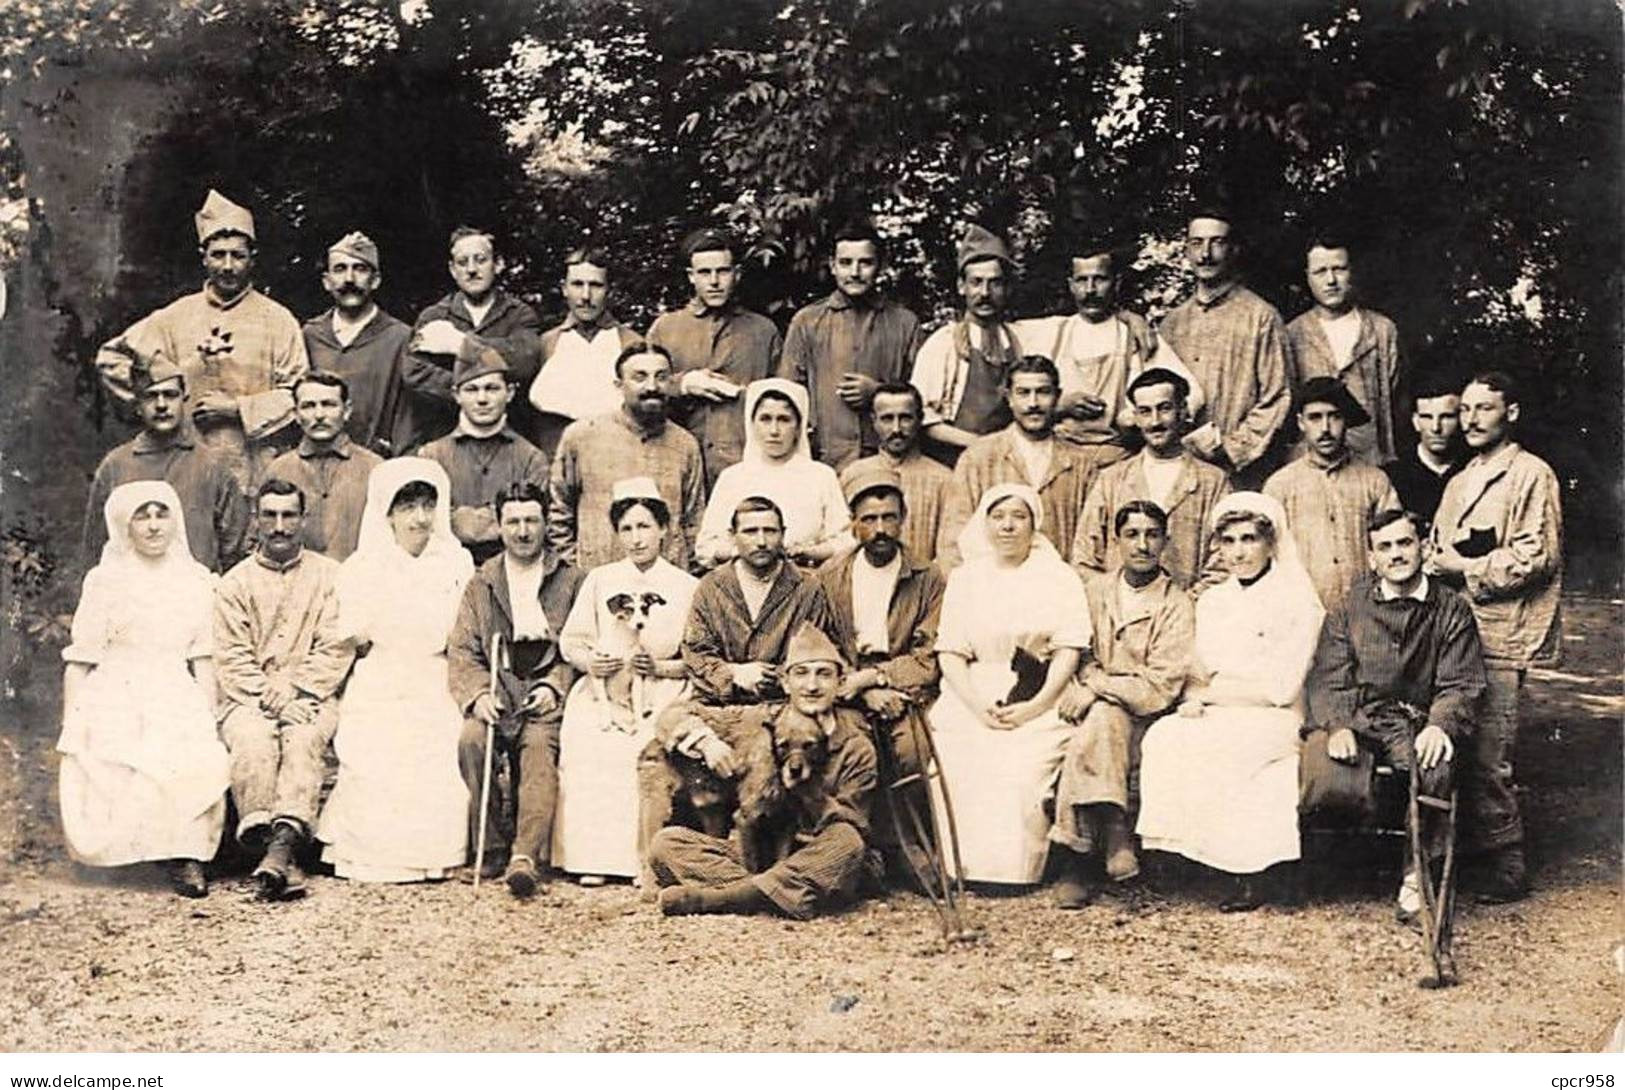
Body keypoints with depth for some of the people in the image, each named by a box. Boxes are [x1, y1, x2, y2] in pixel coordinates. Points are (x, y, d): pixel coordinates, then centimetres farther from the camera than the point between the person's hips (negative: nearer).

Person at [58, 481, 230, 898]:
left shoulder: (196, 579, 12)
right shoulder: (105, 581, 3)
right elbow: (79, 660, 4)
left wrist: (209, 718, 5)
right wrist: (71, 726, -2)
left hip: (177, 700, 2)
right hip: (117, 700, -2)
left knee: (205, 765, -27)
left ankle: (185, 853, -13)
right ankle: (183, 855, -14)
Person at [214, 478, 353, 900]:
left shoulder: (329, 576, 13)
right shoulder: (234, 583, 14)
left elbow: (336, 651, 3)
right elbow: (231, 661, 3)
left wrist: (294, 688, -12)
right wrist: (270, 697, -12)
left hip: (311, 697, 0)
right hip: (248, 700, 0)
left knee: (303, 739, -33)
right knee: (253, 742, -32)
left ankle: (281, 843, -49)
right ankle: (283, 861, -38)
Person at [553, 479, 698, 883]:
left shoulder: (687, 587, 11)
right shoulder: (600, 580, 18)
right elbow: (571, 639, 14)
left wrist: (661, 667, -12)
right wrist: (589, 660, -7)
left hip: (662, 691, -2)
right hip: (603, 687, 2)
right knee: (586, 744, -30)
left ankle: (648, 856, -26)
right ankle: (593, 855, -24)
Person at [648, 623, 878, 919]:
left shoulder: (855, 747, -2)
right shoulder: (758, 722, 3)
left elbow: (854, 829, -10)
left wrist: (805, 778, -19)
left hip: (817, 865, -2)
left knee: (846, 842, -36)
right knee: (666, 843, -16)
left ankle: (710, 897, -32)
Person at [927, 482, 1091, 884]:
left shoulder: (1059, 577, 11)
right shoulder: (964, 578, 18)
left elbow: (1069, 650, 1)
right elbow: (949, 651, 9)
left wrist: (1034, 707, -12)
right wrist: (978, 707, -9)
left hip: (1039, 704, -2)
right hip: (971, 701, 2)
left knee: (1022, 772, -28)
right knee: (960, 772, -24)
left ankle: (1017, 868, -17)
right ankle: (965, 868, -14)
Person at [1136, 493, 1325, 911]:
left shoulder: (1298, 600, -2)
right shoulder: (1211, 601, 17)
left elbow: (1281, 689, -8)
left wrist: (1213, 690, -7)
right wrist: (1195, 698, -8)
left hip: (1272, 720, -5)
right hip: (1215, 718, 5)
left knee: (1215, 749, -33)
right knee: (1163, 738, -25)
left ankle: (1245, 875, -23)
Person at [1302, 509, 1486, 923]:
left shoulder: (1451, 610, 10)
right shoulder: (1350, 606, 12)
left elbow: (1461, 686, 4)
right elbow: (1329, 679, 5)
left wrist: (1438, 725, -18)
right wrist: (1338, 727, -15)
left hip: (1416, 723, 0)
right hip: (1356, 716, 1)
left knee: (1434, 767, -35)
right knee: (1318, 762, -32)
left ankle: (1416, 873, -15)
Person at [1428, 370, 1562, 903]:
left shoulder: (1532, 475, -3)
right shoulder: (1462, 479, 22)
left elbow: (1537, 558, -12)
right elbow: (1436, 548, 28)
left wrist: (1465, 568, -11)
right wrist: (1433, 564, 5)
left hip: (1499, 636, -8)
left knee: (1488, 757, -8)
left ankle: (1506, 864, 1)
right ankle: (1465, 850, 17)